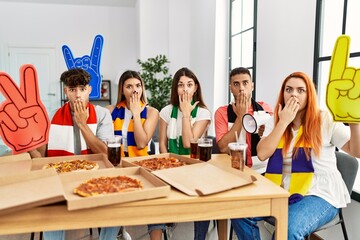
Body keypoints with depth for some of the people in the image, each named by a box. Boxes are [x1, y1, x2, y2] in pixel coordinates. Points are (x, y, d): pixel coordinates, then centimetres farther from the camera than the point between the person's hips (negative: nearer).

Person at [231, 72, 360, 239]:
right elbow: (262, 154, -9)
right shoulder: (276, 122, 6)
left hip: (320, 195, -3)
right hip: (284, 193, 4)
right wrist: (283, 122, -12)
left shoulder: (325, 120, -4)